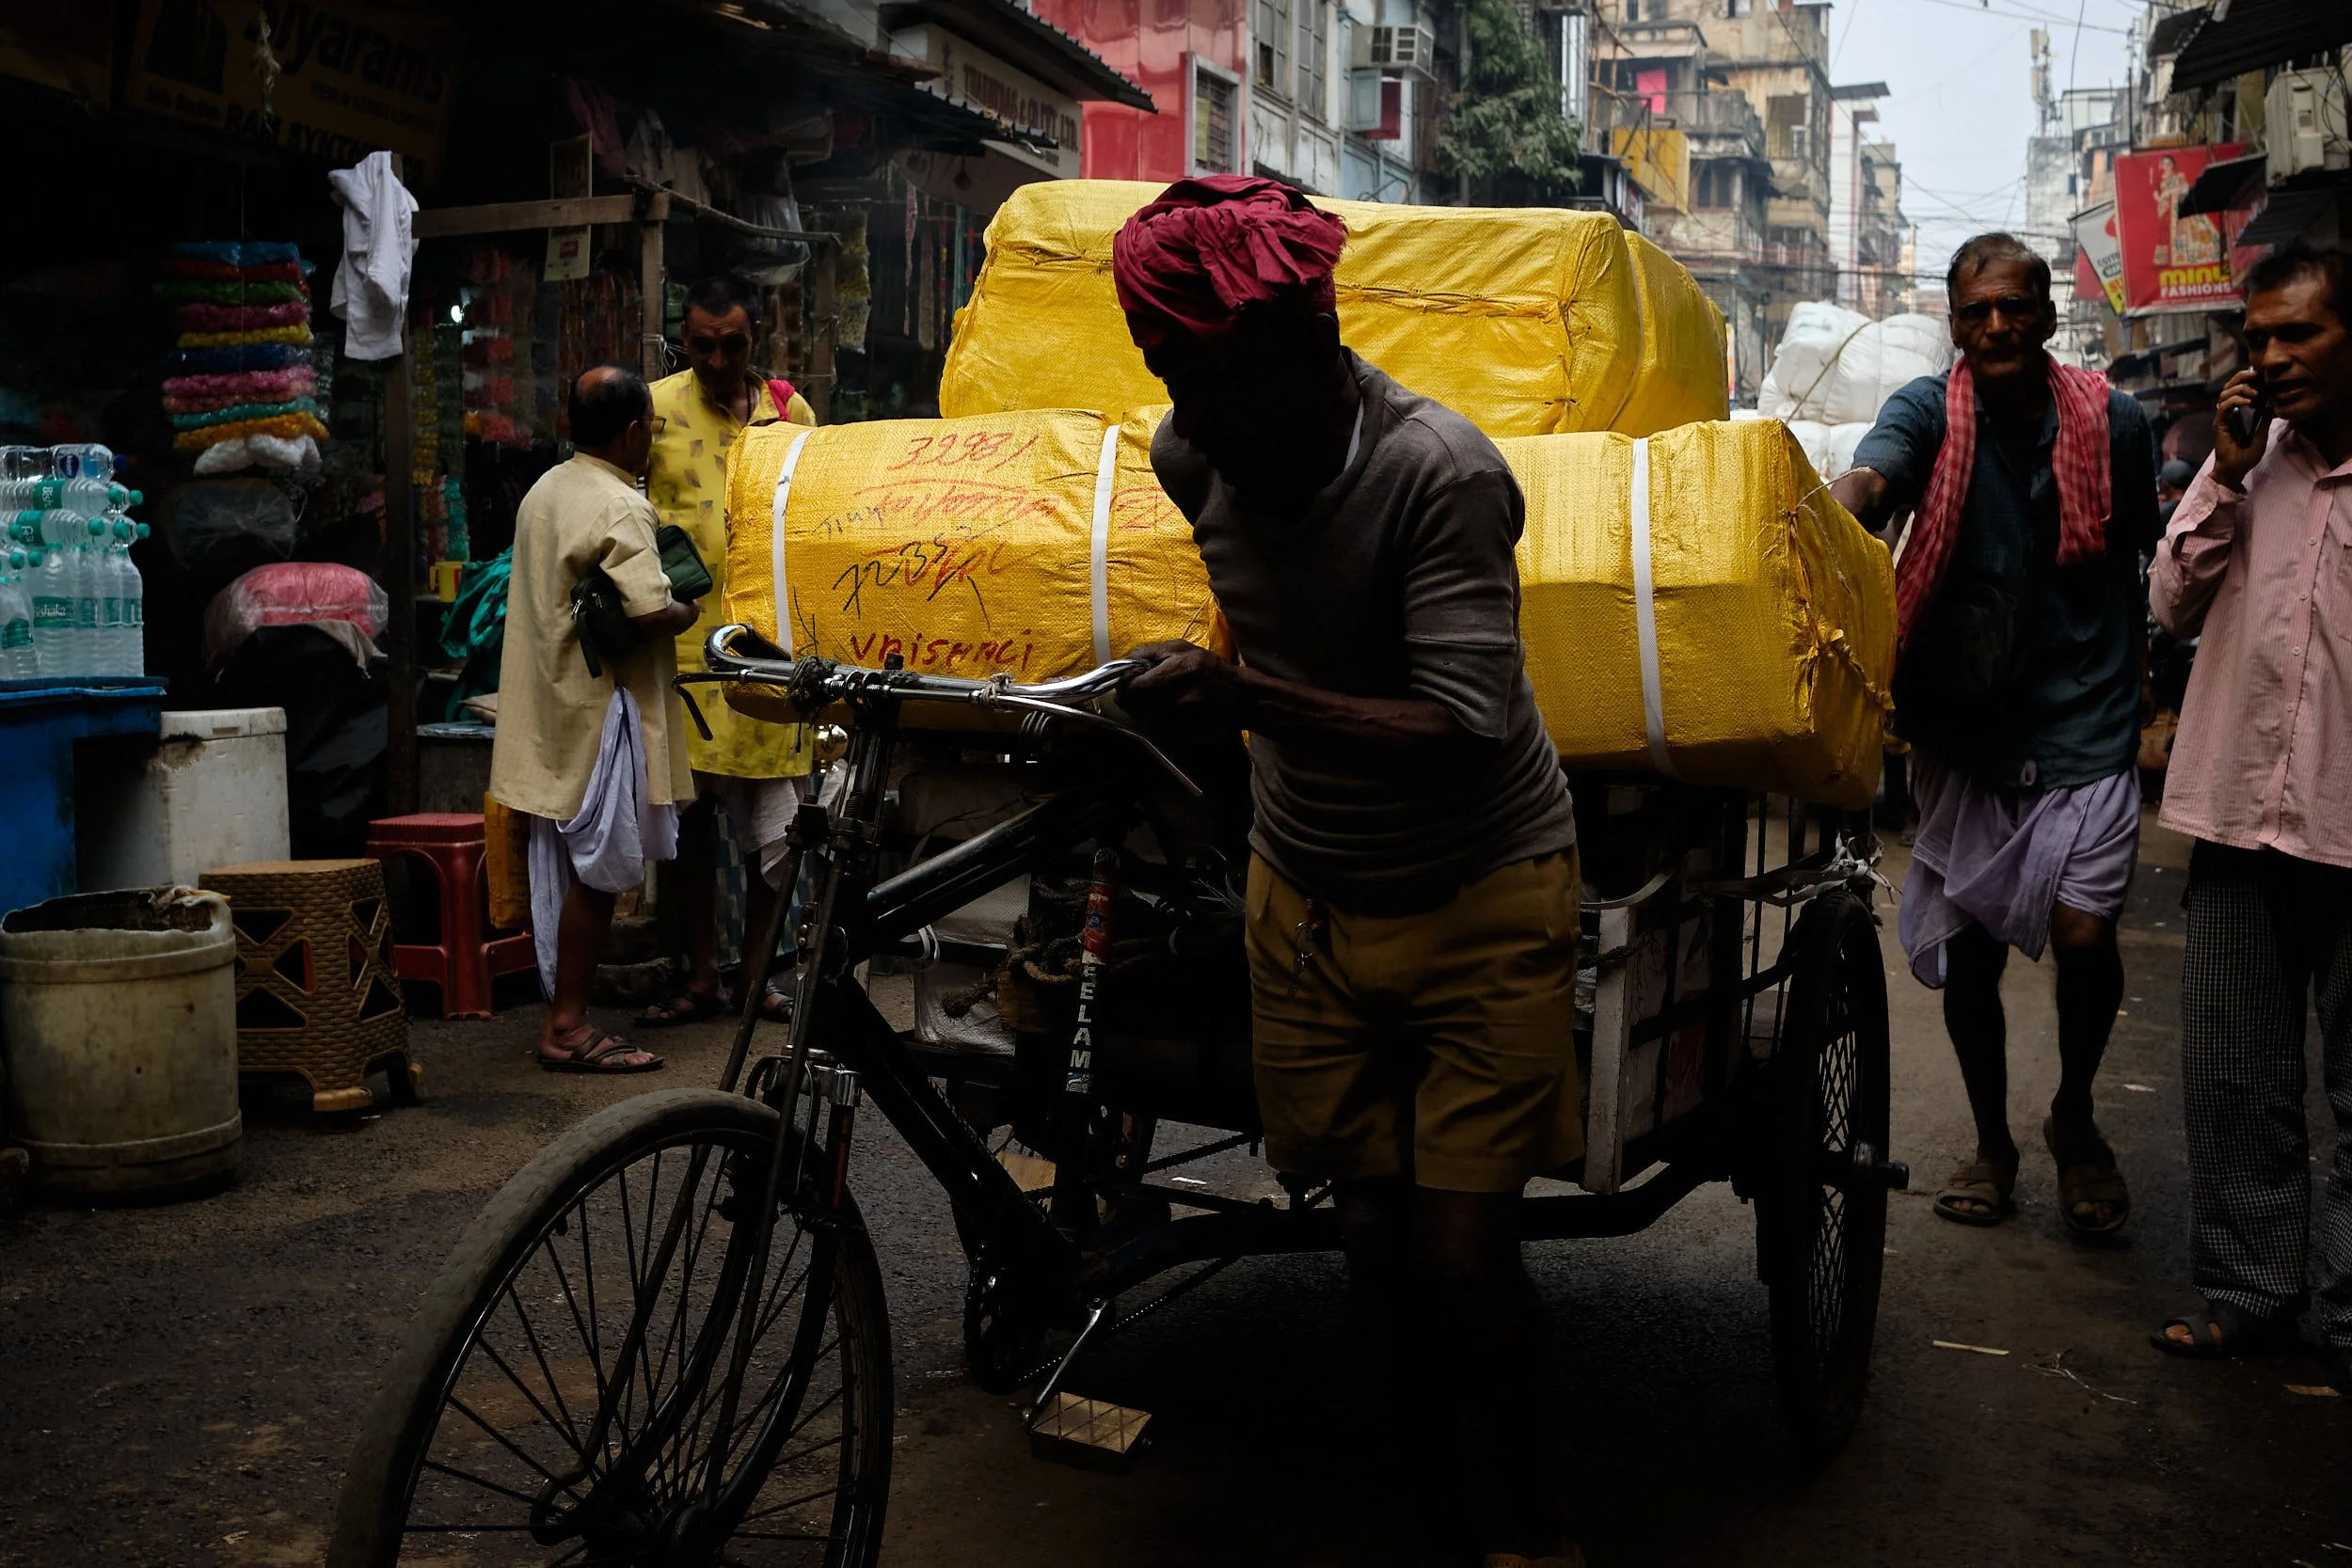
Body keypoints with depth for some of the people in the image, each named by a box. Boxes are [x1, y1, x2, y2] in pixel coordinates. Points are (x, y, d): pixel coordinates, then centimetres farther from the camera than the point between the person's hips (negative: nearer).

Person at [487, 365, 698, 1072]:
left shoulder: (543, 491, 12)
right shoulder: (619, 507, -17)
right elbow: (651, 611, -26)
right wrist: (688, 610, -6)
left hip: (548, 700, 9)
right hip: (601, 703, -9)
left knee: (560, 866, 13)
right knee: (598, 868, -3)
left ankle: (563, 1011, 19)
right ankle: (568, 1026, 1)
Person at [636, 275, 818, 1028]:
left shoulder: (791, 411, 9)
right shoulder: (656, 406, 2)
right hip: (682, 641, -1)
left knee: (770, 822, 5)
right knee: (689, 813, 4)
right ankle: (702, 976, 14)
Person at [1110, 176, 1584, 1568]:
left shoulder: (1444, 474, -24)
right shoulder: (1192, 452, -5)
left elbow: (1465, 732, -31)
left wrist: (1246, 699, -41)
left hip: (1480, 902, -5)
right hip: (1305, 895, 5)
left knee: (1464, 1253, -5)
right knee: (1378, 1230, 7)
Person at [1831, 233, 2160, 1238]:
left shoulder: (2112, 423, 0)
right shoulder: (1929, 412, -5)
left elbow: (2134, 566, 12)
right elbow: (1868, 482, -27)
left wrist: (2137, 690, 14)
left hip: (2083, 721, 0)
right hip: (1964, 722, 1)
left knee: (2084, 934, -11)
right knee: (1970, 946, 9)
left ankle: (2074, 1116, 18)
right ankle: (1992, 1142, 30)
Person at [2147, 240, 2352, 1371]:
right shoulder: (2247, 453, 11)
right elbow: (2173, 605, 8)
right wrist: (2227, 477, -2)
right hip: (2241, 810, 4)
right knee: (2232, 1077, 10)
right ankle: (2248, 1288, 23)